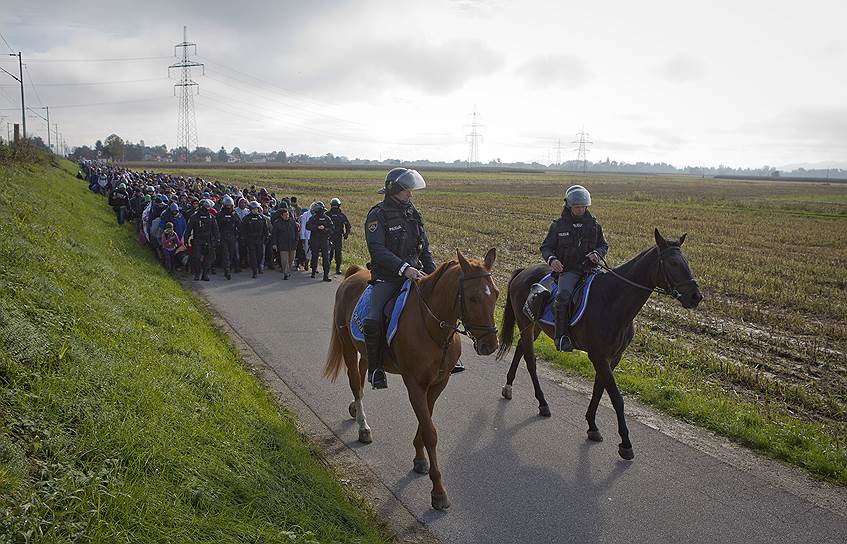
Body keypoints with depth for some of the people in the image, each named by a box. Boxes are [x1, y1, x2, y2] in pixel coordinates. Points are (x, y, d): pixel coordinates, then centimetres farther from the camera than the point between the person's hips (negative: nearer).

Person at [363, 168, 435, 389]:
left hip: (415, 273, 6)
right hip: (387, 277, -6)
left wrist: (433, 274, 2)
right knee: (373, 321, -24)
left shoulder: (413, 213, 14)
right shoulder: (377, 215, -6)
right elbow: (377, 250, -19)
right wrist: (404, 268, -29)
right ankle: (375, 368, -7)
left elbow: (425, 248, 17)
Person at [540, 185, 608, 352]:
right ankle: (562, 336, -25)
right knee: (563, 295, -31)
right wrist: (551, 259, -15)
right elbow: (546, 247, 8)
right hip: (567, 270, -3)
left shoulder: (593, 224, 12)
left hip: (590, 268, 3)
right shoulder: (558, 225, 6)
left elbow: (604, 245, 18)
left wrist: (597, 253, -7)